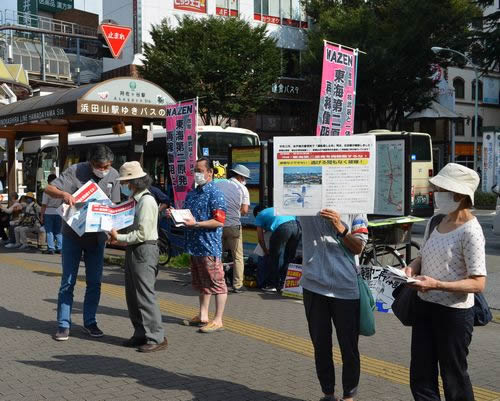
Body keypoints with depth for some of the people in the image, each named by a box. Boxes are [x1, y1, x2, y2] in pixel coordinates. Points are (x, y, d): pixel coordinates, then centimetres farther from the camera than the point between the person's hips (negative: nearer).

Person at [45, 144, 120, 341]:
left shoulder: (113, 175, -2)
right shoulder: (75, 171, -13)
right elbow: (49, 189, -16)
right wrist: (64, 194, -37)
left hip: (97, 235, 3)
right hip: (73, 234, -3)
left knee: (94, 282, 9)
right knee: (68, 281, 2)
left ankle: (90, 322, 22)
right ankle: (63, 325, 10)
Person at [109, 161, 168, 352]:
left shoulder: (146, 201, -17)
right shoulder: (135, 200, 14)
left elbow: (142, 234, -21)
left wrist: (119, 238, -14)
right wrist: (117, 234, 4)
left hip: (144, 251, -10)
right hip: (133, 251, 10)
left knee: (145, 295, -6)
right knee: (132, 295, 15)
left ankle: (157, 338, 1)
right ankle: (141, 334, 24)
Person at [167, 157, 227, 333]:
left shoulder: (215, 194, -11)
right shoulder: (192, 193, 14)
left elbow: (219, 221, -18)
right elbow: (187, 216, 23)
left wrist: (196, 224, -23)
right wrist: (174, 215, 3)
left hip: (210, 247, -9)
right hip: (194, 246, 9)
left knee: (216, 283, -1)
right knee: (201, 284, 18)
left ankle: (218, 321, 5)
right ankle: (203, 316, 29)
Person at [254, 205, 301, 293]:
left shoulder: (260, 216, 23)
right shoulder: (273, 209, 40)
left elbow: (260, 238, 23)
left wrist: (266, 251, 37)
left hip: (283, 227, -6)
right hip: (296, 225, 6)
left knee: (276, 258, 7)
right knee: (289, 258, 16)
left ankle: (273, 285, 10)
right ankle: (281, 285, 22)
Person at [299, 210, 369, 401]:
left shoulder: (354, 206, 1)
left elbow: (358, 247, -2)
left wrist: (341, 229, -20)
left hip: (346, 289, -1)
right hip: (314, 286, 1)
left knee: (349, 346, 8)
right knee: (320, 345, 13)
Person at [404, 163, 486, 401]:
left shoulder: (470, 231, -18)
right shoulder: (436, 222, 5)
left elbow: (478, 283, -21)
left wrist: (437, 284, -30)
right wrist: (413, 267, -3)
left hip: (454, 312, -7)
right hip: (425, 306, 7)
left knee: (454, 378, 9)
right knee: (421, 379, 12)